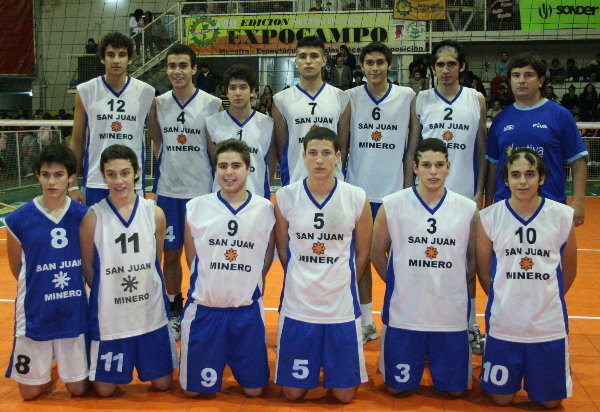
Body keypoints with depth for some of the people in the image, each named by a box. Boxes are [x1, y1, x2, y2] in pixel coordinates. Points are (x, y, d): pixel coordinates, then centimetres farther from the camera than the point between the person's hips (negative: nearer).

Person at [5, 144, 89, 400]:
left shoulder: (83, 216, -6)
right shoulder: (19, 219, -9)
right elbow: (16, 268, 5)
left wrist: (70, 287, 5)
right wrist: (39, 289, 7)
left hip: (74, 314, 1)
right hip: (35, 314, -1)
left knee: (78, 389, 11)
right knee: (30, 392, 9)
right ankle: (45, 360, 38)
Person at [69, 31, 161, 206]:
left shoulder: (146, 92, 4)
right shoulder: (85, 91, 3)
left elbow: (158, 138, 9)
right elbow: (77, 141, 6)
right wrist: (72, 185, 2)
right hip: (95, 184, 0)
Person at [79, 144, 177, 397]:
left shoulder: (155, 214, -5)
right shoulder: (93, 218, -11)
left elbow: (156, 262, 6)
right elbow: (87, 267, 0)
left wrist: (145, 291, 3)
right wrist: (107, 294, -2)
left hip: (151, 313, 2)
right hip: (109, 317, -1)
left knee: (162, 384, 13)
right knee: (105, 389, 8)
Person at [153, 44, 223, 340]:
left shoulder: (212, 104, -4)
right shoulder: (158, 104, 5)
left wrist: (219, 189, -5)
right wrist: (165, 159, 5)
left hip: (201, 190, -3)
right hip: (167, 191, 3)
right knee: (170, 255, 9)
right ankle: (174, 313, 25)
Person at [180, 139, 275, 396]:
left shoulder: (265, 209, -1)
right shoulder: (196, 207, -2)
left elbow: (267, 259, 9)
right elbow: (192, 258, 8)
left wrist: (246, 289, 8)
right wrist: (212, 287, 7)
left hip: (247, 311, 0)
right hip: (204, 308, 0)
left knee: (254, 390, 8)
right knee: (195, 389, 8)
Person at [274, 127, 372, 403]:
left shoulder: (357, 198, -5)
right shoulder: (285, 197, -5)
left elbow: (362, 253, 7)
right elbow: (283, 249, 7)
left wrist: (341, 286, 10)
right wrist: (305, 284, 10)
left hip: (342, 308, 0)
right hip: (297, 307, 0)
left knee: (345, 394, 7)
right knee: (293, 392, 7)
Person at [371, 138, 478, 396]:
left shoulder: (468, 209, -1)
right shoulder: (392, 205, -5)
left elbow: (474, 258, 11)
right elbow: (377, 254, 5)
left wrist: (453, 286, 5)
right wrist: (400, 286, 4)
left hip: (452, 315, 2)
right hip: (404, 314, -1)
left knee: (455, 389, 12)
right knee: (397, 387, 9)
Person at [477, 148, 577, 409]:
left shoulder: (562, 216, -4)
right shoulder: (489, 218, -6)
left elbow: (569, 272, 8)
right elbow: (484, 272, 4)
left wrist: (544, 300, 12)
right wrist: (506, 300, 6)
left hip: (550, 325, 1)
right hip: (503, 324, 0)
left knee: (550, 401, 11)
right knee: (501, 398, 10)